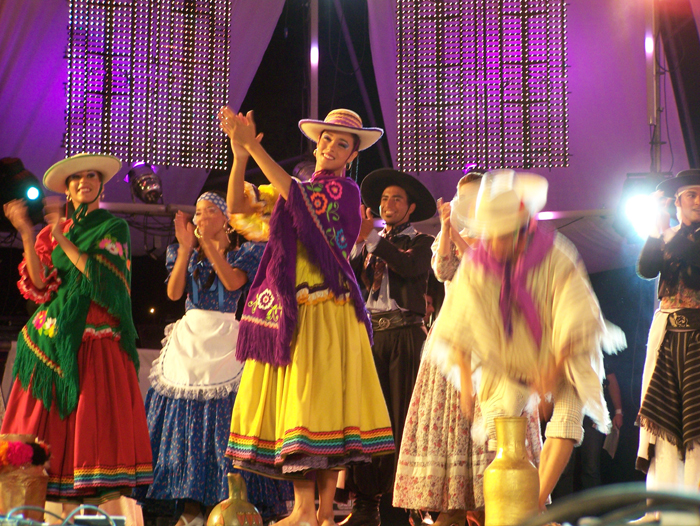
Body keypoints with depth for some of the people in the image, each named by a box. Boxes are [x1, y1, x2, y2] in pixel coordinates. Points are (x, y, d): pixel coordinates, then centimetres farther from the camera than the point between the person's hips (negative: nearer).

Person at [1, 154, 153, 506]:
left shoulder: (114, 227, 8)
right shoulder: (53, 231, 17)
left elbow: (101, 276, -7)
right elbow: (39, 285, 4)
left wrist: (64, 240, -8)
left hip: (95, 338, -3)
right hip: (53, 338, 3)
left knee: (95, 421, -13)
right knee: (45, 424, -4)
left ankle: (99, 504, -14)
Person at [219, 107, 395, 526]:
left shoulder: (345, 189, 2)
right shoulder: (297, 189, 20)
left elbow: (296, 195, -14)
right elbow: (238, 207, 11)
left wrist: (254, 146, -16)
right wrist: (240, 153, -4)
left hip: (325, 313, -6)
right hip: (289, 313, 6)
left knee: (318, 404, -10)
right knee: (292, 406, 0)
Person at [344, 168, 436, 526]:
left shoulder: (420, 242, 9)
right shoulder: (368, 243, 21)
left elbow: (408, 267, -12)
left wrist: (371, 237, -10)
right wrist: (358, 240, -3)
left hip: (404, 333, -3)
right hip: (369, 332, 4)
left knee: (401, 418, -5)